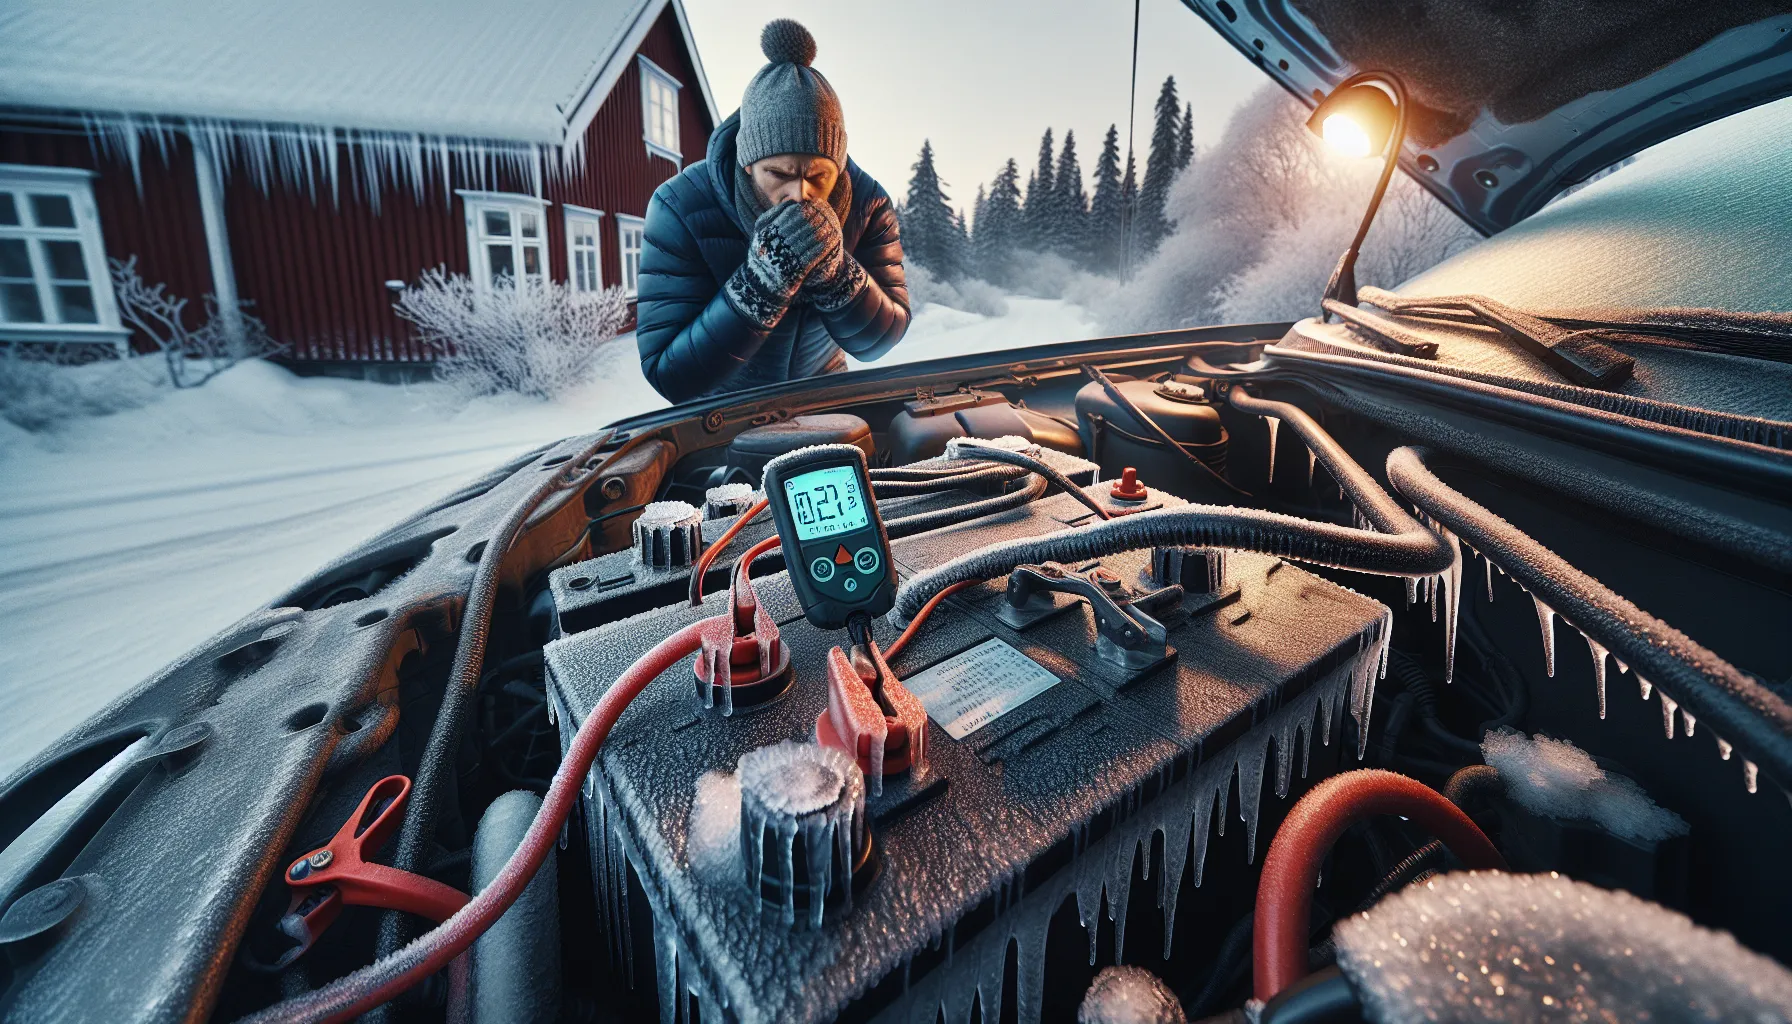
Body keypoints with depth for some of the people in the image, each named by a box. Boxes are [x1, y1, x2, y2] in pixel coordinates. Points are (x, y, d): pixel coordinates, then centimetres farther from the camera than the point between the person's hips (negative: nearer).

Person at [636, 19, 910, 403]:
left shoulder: (867, 203, -16)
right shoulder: (680, 208, -24)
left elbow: (878, 341, -14)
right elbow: (669, 378, -27)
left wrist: (835, 274, -33)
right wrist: (761, 283, -38)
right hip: (722, 407, -1)